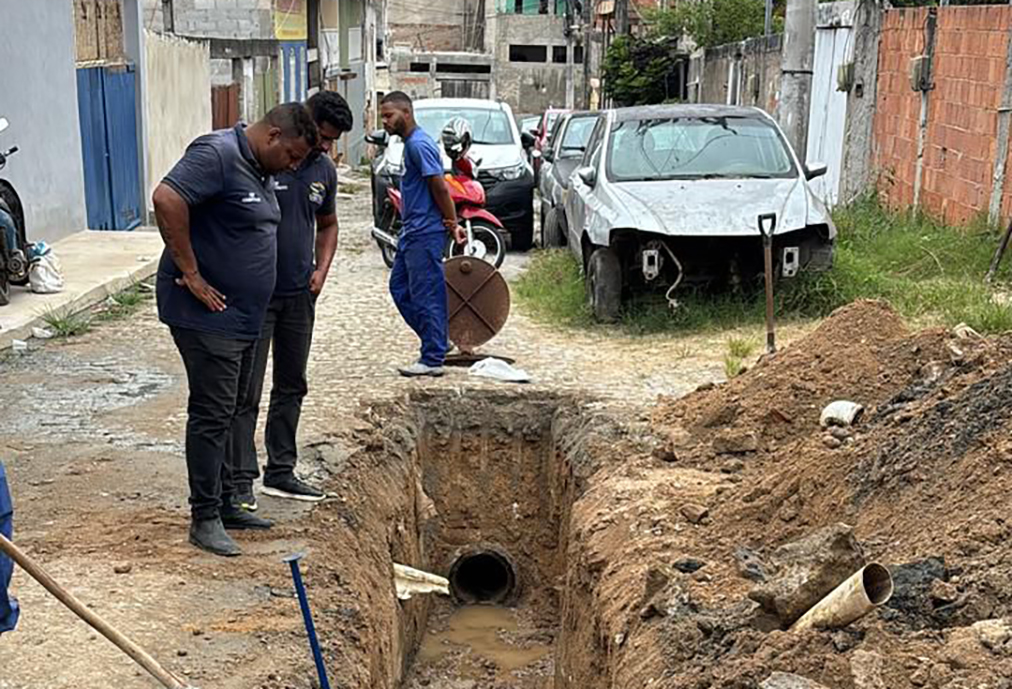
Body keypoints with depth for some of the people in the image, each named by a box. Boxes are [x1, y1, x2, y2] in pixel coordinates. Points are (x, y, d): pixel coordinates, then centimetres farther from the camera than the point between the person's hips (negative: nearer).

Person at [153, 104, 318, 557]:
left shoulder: (260, 170, 14)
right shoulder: (217, 154, -16)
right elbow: (166, 200, -28)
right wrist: (191, 274, -24)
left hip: (242, 316, 10)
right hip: (207, 315, -10)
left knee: (228, 412, 16)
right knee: (212, 414, -5)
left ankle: (225, 504, 26)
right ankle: (204, 519, 4)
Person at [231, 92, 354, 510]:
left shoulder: (325, 171, 7)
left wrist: (322, 269, 7)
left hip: (299, 295, 7)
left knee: (292, 386, 13)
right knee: (246, 391, -3)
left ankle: (280, 472, 25)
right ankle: (242, 479, 5)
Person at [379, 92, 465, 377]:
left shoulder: (419, 145, -16)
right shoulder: (411, 143, 16)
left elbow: (440, 187, -19)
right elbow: (435, 187, 17)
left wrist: (453, 224, -12)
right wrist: (451, 223, 13)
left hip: (424, 233, -11)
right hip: (412, 232, 11)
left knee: (426, 295, -5)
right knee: (399, 287, 16)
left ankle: (433, 359, 2)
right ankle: (437, 341, 22)